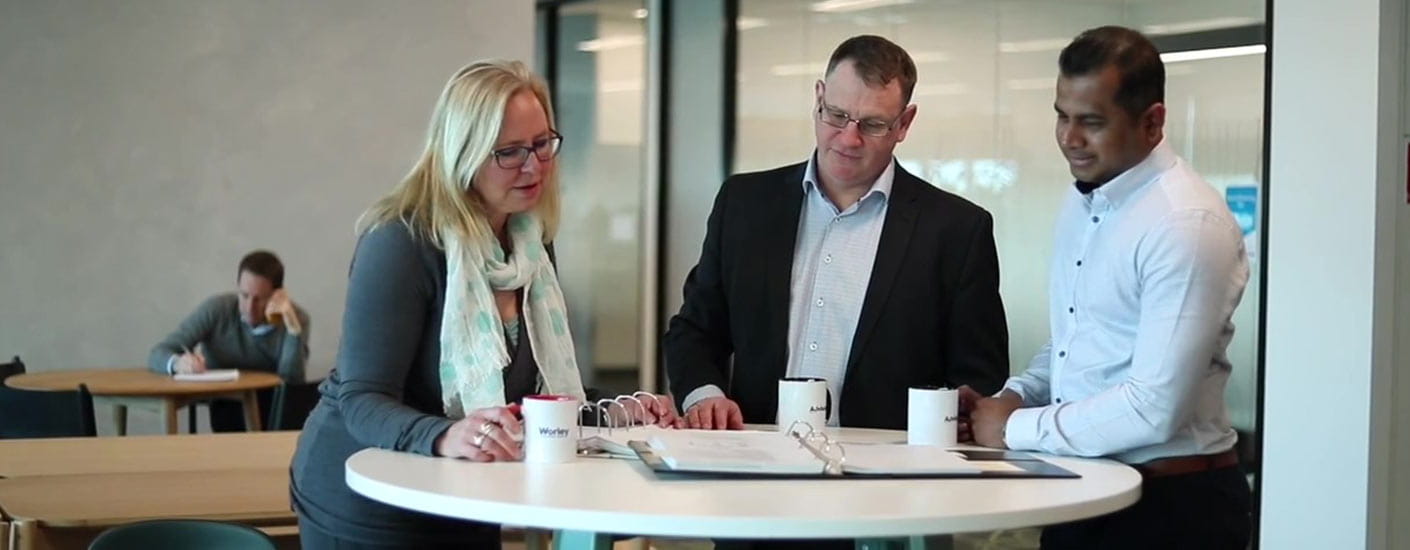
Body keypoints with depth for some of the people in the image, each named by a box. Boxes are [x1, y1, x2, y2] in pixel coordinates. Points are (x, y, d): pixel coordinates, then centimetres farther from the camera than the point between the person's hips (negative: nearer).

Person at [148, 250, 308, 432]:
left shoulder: (296, 317, -11)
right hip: (227, 409, -1)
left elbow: (292, 380, -22)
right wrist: (178, 363, -37)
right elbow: (157, 355, -15)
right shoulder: (216, 309, -13)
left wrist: (292, 325, -31)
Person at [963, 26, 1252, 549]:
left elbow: (1155, 408, -25)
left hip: (1171, 506, -8)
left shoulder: (1189, 224, -20)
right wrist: (1012, 397, -1)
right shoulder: (1081, 200, 7)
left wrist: (1017, 428, -15)